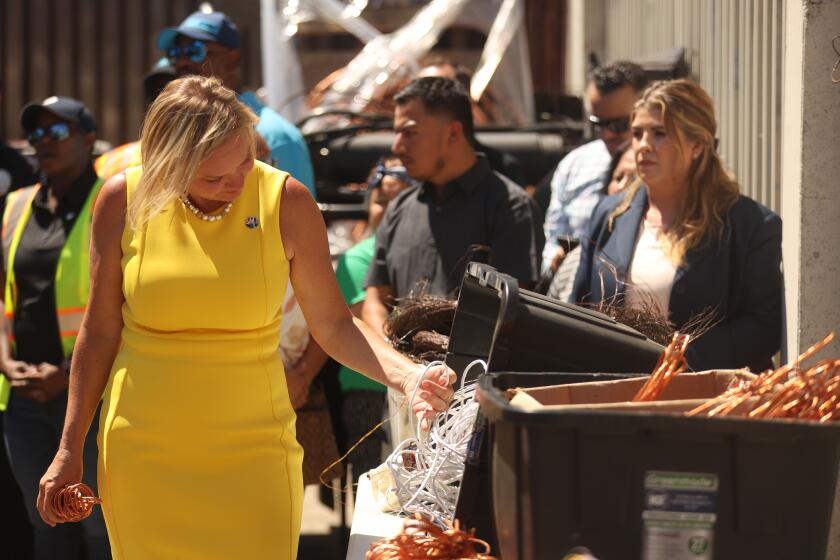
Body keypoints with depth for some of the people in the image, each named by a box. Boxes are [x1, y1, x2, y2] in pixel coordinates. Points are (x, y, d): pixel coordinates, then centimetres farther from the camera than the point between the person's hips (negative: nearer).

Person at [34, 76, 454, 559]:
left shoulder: (286, 202, -6)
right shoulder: (124, 201, -5)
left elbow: (333, 324, 0)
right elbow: (101, 331, 4)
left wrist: (406, 375, -18)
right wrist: (70, 450, 7)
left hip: (253, 450, 0)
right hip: (142, 455, 1)